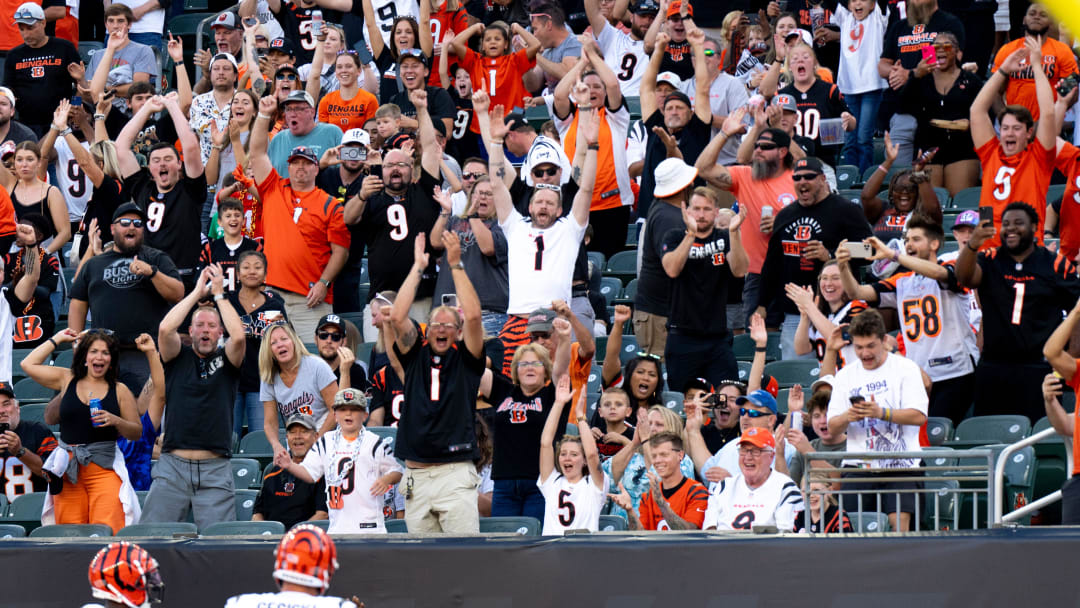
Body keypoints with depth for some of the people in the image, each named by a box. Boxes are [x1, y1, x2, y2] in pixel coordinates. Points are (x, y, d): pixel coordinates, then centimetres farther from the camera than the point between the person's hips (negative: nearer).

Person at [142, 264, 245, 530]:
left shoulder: (226, 360, 11)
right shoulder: (179, 357, 11)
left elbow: (238, 336, -10)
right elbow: (165, 329, -7)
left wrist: (219, 293, -2)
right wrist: (198, 292, -1)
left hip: (215, 469, 0)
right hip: (173, 466, 0)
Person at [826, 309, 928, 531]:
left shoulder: (905, 368, 3)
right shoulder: (845, 376, 13)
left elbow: (919, 416, -7)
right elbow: (832, 428, 10)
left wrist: (882, 413, -21)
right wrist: (847, 417, -13)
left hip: (899, 464, -3)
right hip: (859, 466, 3)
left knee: (900, 523, -17)